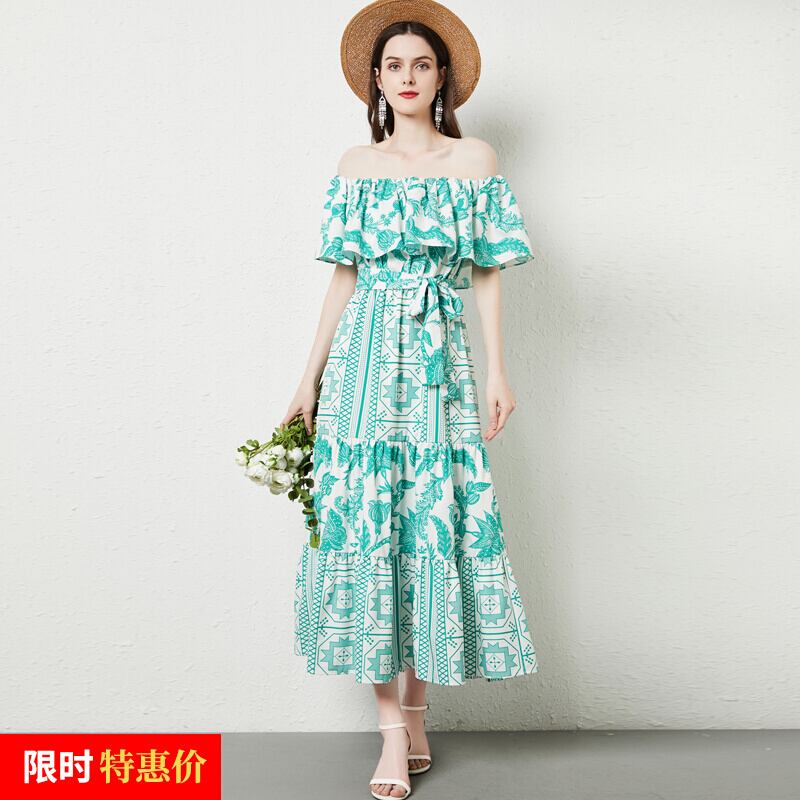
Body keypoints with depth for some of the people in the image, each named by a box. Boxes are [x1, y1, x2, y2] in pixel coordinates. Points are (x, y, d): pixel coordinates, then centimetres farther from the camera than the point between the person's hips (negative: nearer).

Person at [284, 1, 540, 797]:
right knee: (364, 520, -4)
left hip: (441, 358, 0)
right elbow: (343, 276, 10)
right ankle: (394, 730, 5)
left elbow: (486, 273, 7)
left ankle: (415, 710, 15)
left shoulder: (475, 159, 9)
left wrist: (497, 371, -1)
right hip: (365, 355, 1)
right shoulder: (356, 164, 12)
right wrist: (309, 378, 6)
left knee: (436, 521, -2)